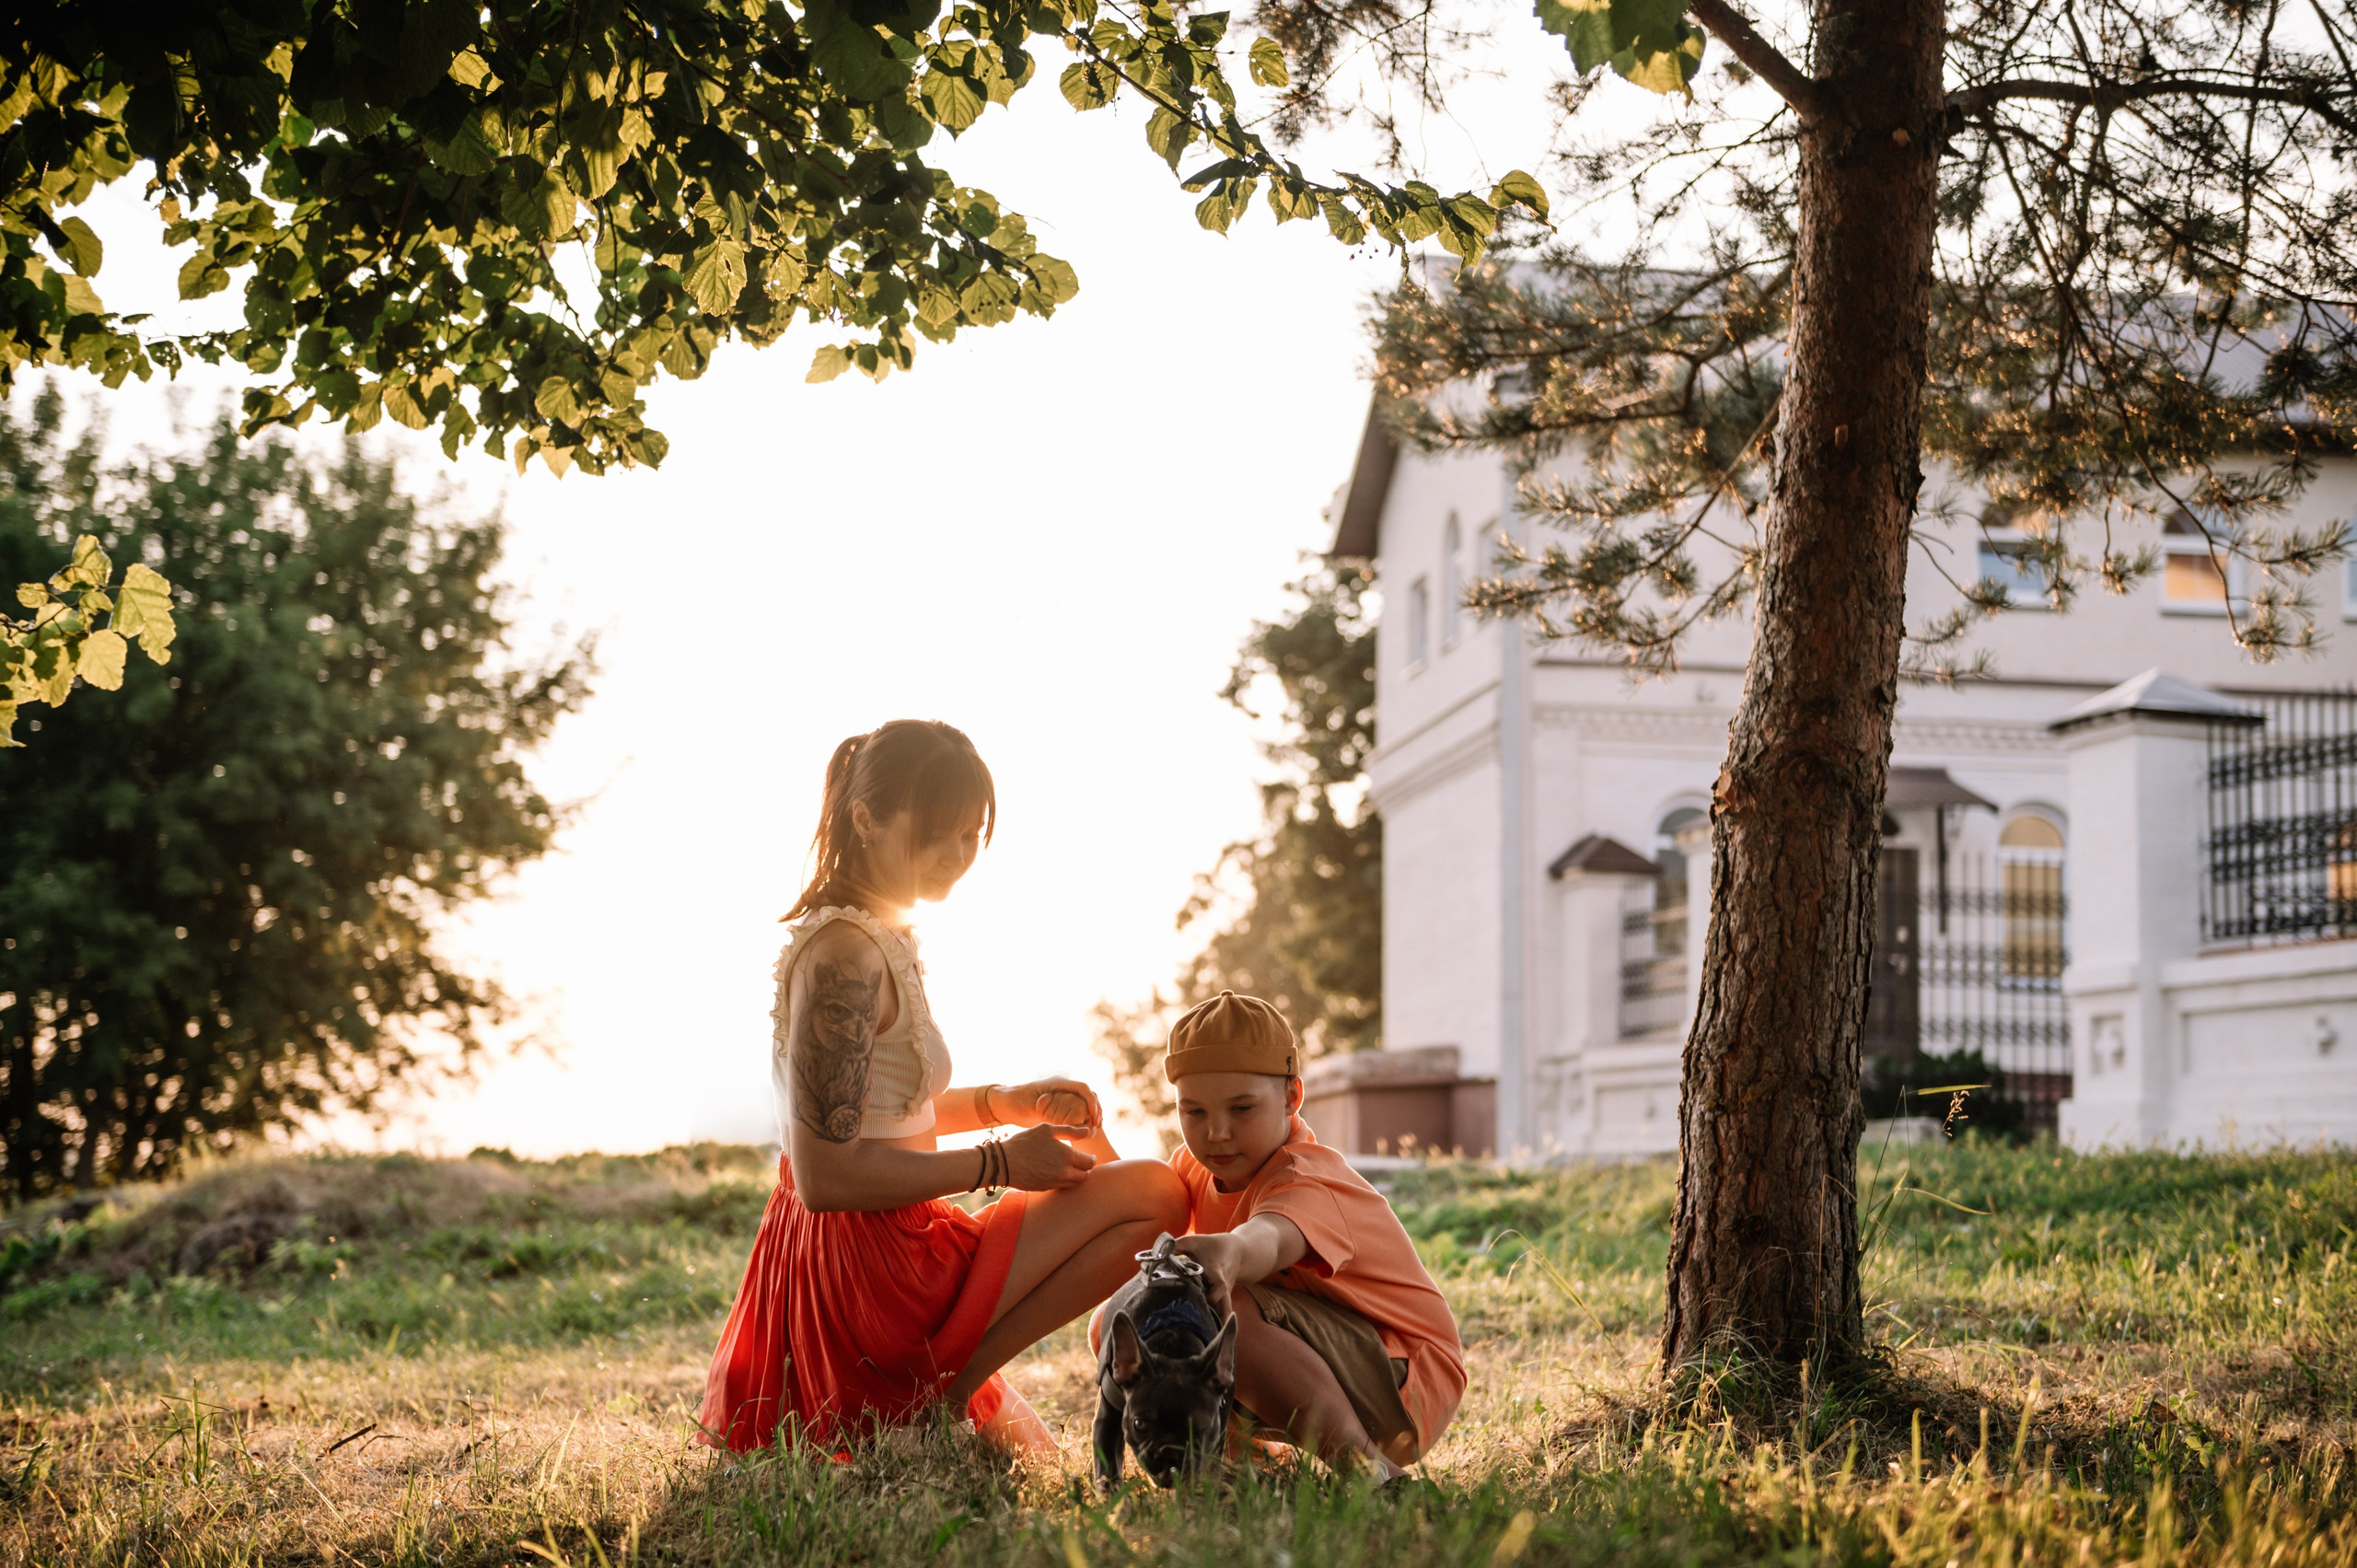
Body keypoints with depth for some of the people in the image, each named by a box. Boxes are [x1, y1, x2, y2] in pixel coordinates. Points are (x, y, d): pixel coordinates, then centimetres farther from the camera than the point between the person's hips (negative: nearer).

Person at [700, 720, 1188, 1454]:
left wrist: (1002, 1103, 8)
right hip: (866, 1275, -11)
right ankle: (944, 1395, -11)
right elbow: (826, 1173, -27)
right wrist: (998, 1163, -21)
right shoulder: (845, 954, -22)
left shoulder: (880, 938, 10)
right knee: (1154, 1194, -11)